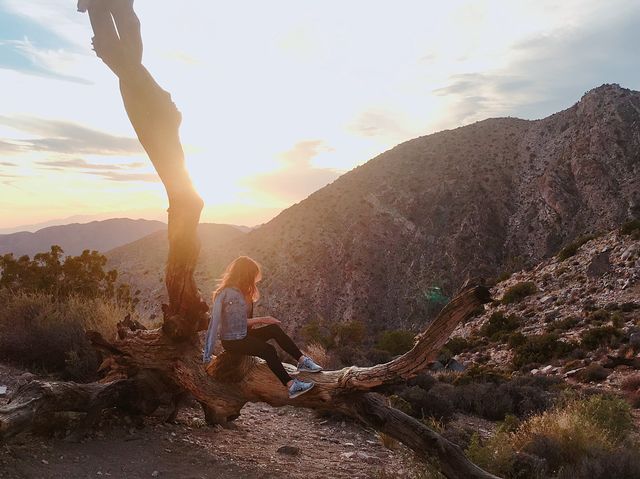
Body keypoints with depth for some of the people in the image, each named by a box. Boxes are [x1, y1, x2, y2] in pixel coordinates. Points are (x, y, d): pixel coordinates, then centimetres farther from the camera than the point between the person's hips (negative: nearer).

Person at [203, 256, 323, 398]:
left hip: (244, 336, 8)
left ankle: (302, 361, -19)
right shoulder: (224, 294, -16)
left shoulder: (240, 292, 12)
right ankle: (291, 386, -29)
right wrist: (207, 356, -21)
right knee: (268, 350, -27)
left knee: (274, 329, -16)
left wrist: (261, 319, 3)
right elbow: (214, 324, -19)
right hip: (231, 341, -8)